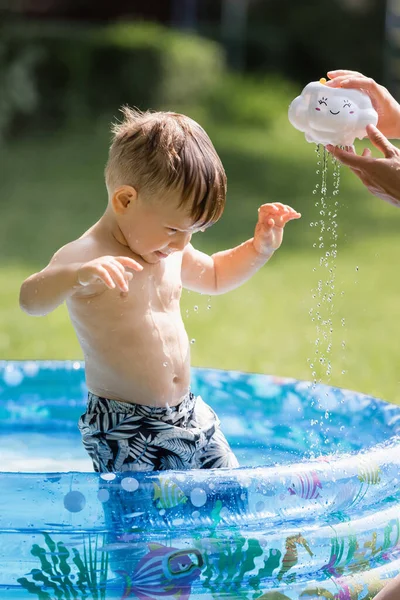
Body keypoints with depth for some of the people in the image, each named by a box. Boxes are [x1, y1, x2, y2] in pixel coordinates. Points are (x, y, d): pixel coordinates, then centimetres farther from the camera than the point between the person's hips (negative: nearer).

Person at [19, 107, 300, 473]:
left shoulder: (169, 251, 8)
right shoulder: (85, 257, -17)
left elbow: (213, 276, 29)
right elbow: (31, 300, -34)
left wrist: (260, 248, 14)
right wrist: (76, 277, -52)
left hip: (189, 415, 7)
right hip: (123, 430, -7)